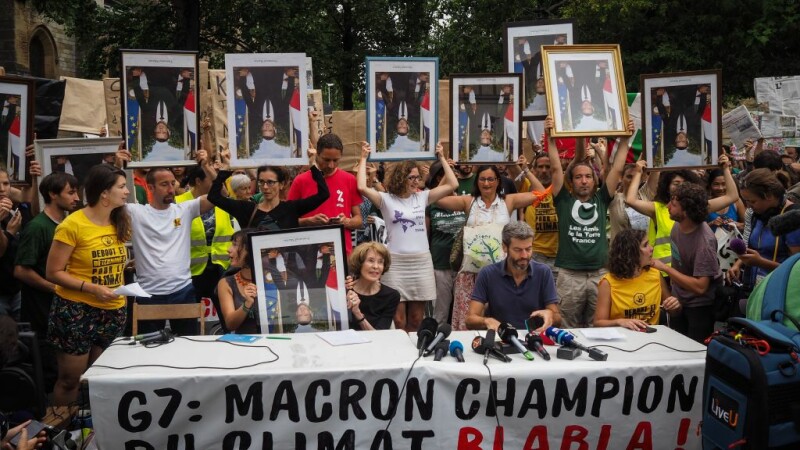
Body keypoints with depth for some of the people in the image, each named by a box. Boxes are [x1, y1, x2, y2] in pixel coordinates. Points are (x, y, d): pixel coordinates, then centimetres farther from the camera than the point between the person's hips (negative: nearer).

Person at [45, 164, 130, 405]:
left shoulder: (121, 222, 5)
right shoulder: (73, 224, -13)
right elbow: (53, 273, -12)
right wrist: (91, 287, -22)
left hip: (113, 311, 5)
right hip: (76, 310, -5)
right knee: (70, 379, 4)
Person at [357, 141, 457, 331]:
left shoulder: (422, 197, 9)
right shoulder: (386, 199, 0)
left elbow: (452, 185, 6)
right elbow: (362, 188, -16)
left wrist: (441, 157, 7)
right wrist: (364, 158, -8)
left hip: (421, 262, 3)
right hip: (396, 263, -3)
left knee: (416, 319, 9)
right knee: (398, 319, -1)